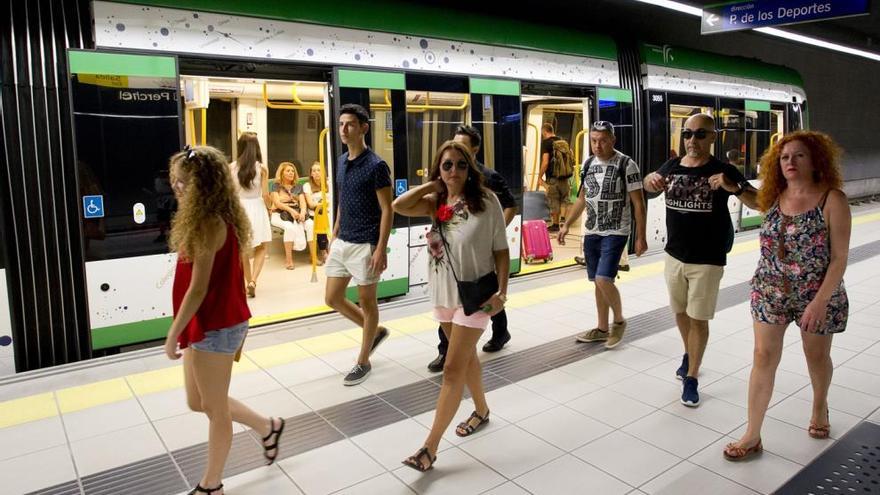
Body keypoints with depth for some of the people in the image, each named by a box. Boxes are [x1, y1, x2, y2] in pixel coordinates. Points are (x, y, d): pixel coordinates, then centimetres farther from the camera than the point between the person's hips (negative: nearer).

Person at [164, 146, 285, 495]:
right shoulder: (216, 219, 9)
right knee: (199, 402, 21)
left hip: (214, 327, -9)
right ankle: (267, 427, 36)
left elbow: (199, 288, -21)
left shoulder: (208, 224, -20)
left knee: (214, 408, 8)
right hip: (210, 324, 9)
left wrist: (172, 334, -13)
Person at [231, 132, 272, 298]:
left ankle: (249, 282, 22)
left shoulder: (232, 167, -4)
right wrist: (269, 208, 11)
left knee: (242, 249, 14)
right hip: (256, 208, -1)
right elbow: (265, 194, -7)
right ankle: (253, 281, -7)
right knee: (261, 248, 11)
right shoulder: (262, 168, -8)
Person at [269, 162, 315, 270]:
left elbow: (302, 201, 6)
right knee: (290, 227, -38)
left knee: (311, 224, -27)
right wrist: (290, 210, -23)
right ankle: (289, 260, -34)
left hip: (297, 213, 4)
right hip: (279, 214, -4)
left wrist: (302, 212, -18)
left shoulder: (298, 187, 18)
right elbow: (277, 202, -8)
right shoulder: (276, 186, 6)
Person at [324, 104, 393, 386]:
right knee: (333, 299, 12)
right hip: (341, 243, 8)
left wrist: (381, 250, -19)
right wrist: (334, 236, 17)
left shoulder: (376, 166, -14)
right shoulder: (342, 162, 9)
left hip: (365, 245, -8)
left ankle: (363, 362, 20)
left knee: (367, 302, 6)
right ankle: (376, 331, 33)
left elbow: (387, 210, -14)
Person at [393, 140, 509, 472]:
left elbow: (501, 251, -9)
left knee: (453, 369, -3)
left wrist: (501, 292, -14)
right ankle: (482, 410, 46)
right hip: (444, 294, 6)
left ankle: (430, 446, 4)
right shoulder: (436, 202, 0)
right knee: (466, 357, 22)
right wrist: (432, 185, -11)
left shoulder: (486, 201, -13)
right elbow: (399, 206, -17)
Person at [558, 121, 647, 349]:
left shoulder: (627, 165, -10)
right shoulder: (588, 164, 7)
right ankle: (602, 328, 24)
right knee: (598, 282, 11)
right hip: (591, 232, 6)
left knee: (603, 280, -15)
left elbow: (638, 203, -8)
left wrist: (641, 237, -11)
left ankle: (619, 320, 10)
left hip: (615, 233, -6)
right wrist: (567, 225, 13)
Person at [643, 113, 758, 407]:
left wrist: (734, 187, -34)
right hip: (674, 256, 5)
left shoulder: (723, 170, -11)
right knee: (680, 312, 20)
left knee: (698, 318, 2)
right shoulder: (672, 166, 0)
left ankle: (691, 378, 15)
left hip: (708, 260, -4)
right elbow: (651, 184, 20)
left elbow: (757, 203, -14)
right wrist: (651, 179, -5)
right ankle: (689, 355, 46)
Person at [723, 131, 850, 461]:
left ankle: (820, 406, 49)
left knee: (817, 357, 18)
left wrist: (820, 301, -21)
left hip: (817, 296, -3)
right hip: (770, 294, 3)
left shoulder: (832, 200, -14)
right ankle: (752, 435, 7)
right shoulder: (774, 199, 0)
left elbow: (839, 258, -16)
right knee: (764, 357, 0)